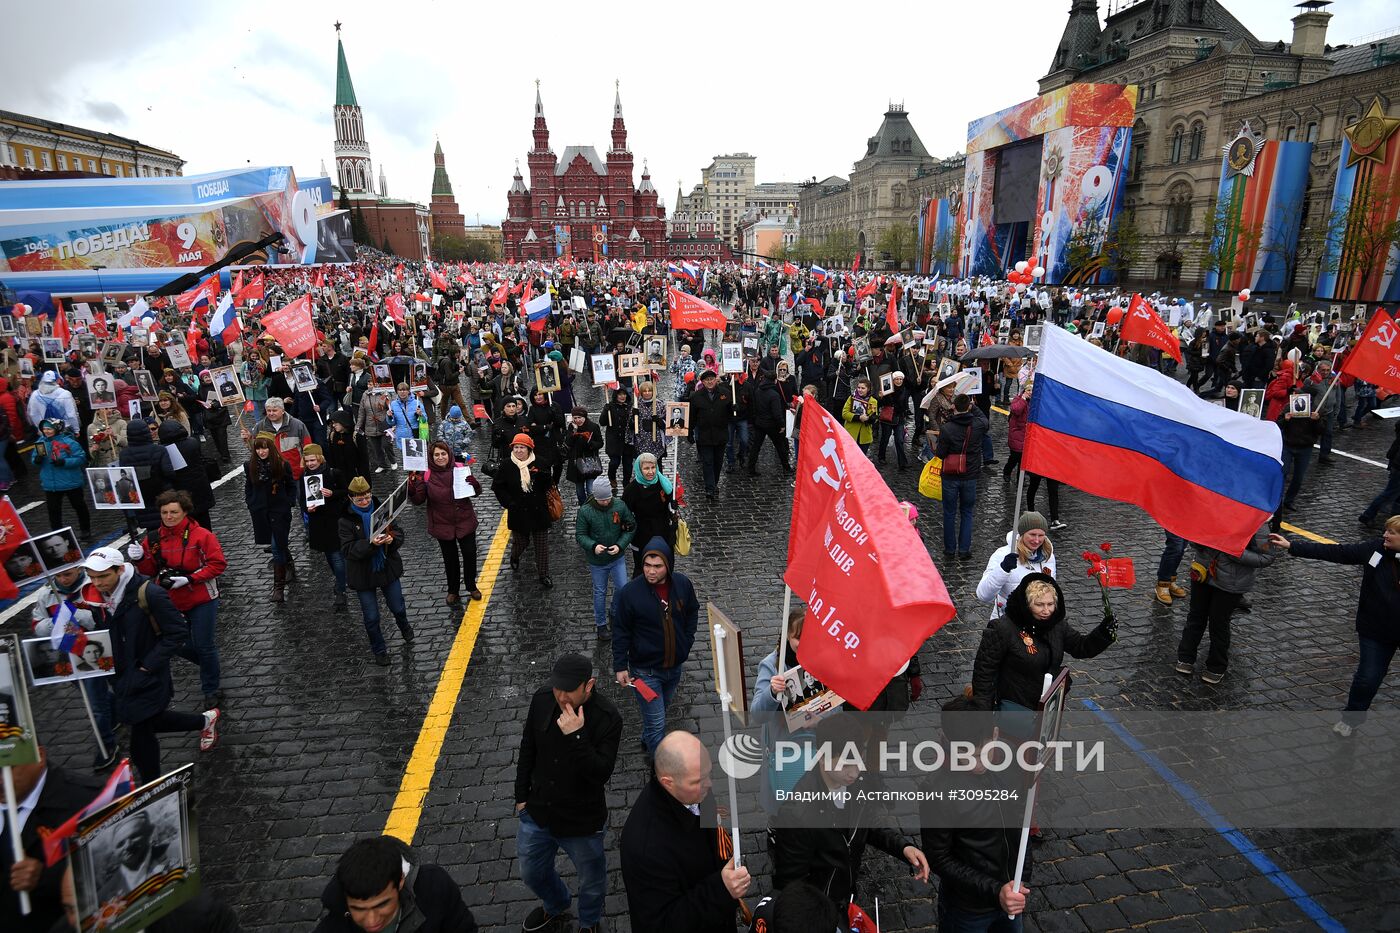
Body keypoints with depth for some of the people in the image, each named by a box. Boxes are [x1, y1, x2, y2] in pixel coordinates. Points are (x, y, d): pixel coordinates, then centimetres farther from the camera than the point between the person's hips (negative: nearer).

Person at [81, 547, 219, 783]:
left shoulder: (149, 593, -24)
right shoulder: (99, 594, -2)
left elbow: (179, 633, -19)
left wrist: (148, 666, -18)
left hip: (147, 678, -7)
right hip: (122, 675, 7)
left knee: (141, 736, 1)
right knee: (149, 721, 19)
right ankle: (205, 721, 41)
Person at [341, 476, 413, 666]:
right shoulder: (346, 520, -13)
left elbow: (399, 533, -2)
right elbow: (348, 549, -18)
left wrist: (392, 539, -25)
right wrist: (370, 544, -33)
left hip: (388, 569, 2)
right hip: (363, 575, -2)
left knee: (398, 608, 16)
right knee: (371, 618, 9)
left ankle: (405, 629, 49)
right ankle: (379, 651, 30)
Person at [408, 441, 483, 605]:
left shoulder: (460, 469, -8)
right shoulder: (426, 475, -10)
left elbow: (476, 493, -1)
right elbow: (418, 500, -11)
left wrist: (475, 484, -23)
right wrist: (412, 488, -30)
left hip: (465, 522, 0)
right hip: (442, 525, 0)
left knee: (470, 555, 11)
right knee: (450, 559, 15)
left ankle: (471, 586, 36)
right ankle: (453, 590, 36)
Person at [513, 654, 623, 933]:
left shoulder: (607, 717, -28)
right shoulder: (542, 699, -15)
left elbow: (601, 773, -30)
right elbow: (527, 750, 1)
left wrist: (575, 737, -40)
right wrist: (521, 795, 8)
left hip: (583, 823, -4)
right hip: (536, 814, 4)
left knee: (591, 882, 21)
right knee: (532, 873, 27)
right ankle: (555, 907, 59)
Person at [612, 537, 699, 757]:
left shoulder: (682, 584, -11)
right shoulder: (630, 592, -22)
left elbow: (692, 612, 9)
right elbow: (620, 632, -12)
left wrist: (686, 641, 4)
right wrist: (620, 666, -12)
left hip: (675, 665, 5)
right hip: (646, 670, -5)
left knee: (660, 708, 28)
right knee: (656, 722, -3)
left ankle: (648, 740, 55)